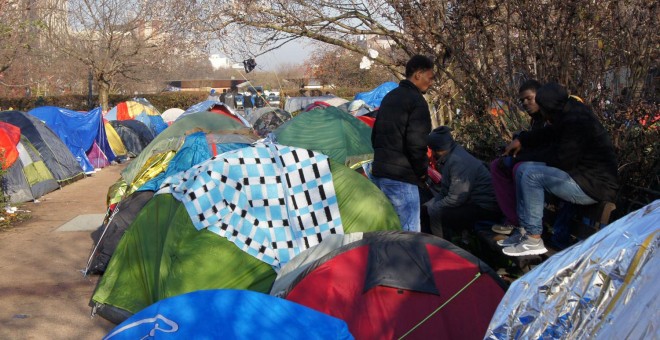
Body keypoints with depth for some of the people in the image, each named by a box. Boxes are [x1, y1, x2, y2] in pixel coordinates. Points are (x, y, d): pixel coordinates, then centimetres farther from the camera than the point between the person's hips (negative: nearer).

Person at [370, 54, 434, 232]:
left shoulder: (389, 97, 16)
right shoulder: (417, 101, -11)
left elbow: (375, 135, 21)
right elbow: (416, 143, -20)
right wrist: (422, 171, -6)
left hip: (377, 172, 9)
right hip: (401, 179, -9)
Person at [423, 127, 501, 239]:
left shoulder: (458, 161, -23)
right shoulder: (451, 157, 9)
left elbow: (456, 198, -26)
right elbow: (445, 191, 12)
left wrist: (433, 207, -14)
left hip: (484, 208, -11)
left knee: (436, 213, -25)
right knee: (427, 207, 10)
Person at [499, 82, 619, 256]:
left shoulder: (577, 121, -25)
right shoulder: (570, 113, 5)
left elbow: (561, 162, -22)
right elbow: (548, 133, 25)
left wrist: (546, 160, -1)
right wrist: (521, 140, 24)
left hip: (594, 188, -11)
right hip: (583, 175, 11)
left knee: (532, 175, -22)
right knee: (523, 169, 7)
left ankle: (533, 241, -16)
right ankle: (526, 230, 8)